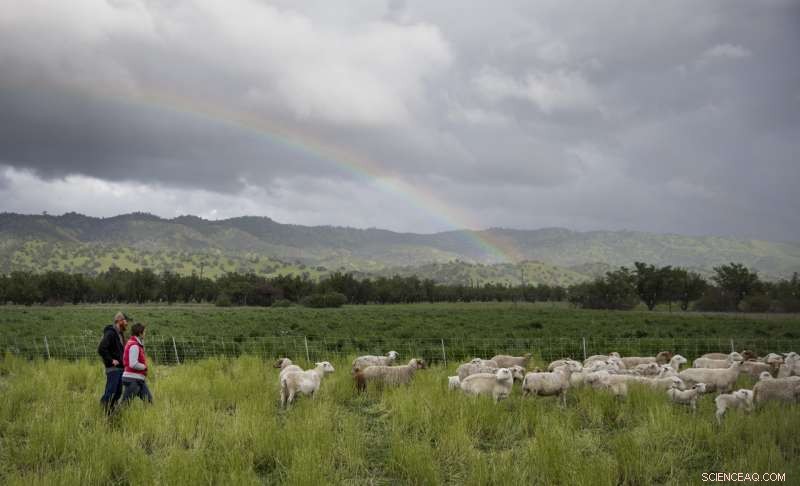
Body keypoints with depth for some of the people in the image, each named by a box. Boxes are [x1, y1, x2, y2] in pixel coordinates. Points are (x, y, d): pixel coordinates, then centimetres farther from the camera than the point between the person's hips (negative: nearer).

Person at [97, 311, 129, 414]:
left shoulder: (120, 334, 17)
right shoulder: (110, 333, -13)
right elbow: (101, 349, -22)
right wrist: (111, 360, -18)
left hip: (119, 368, 10)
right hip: (113, 368, -10)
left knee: (118, 393, 12)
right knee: (110, 393, -10)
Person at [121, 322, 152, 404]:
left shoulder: (137, 345, 15)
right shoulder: (134, 346, -16)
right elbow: (133, 364, -23)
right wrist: (144, 367, -6)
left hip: (139, 379, 10)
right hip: (133, 379, -10)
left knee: (149, 400, 8)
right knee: (125, 403, -4)